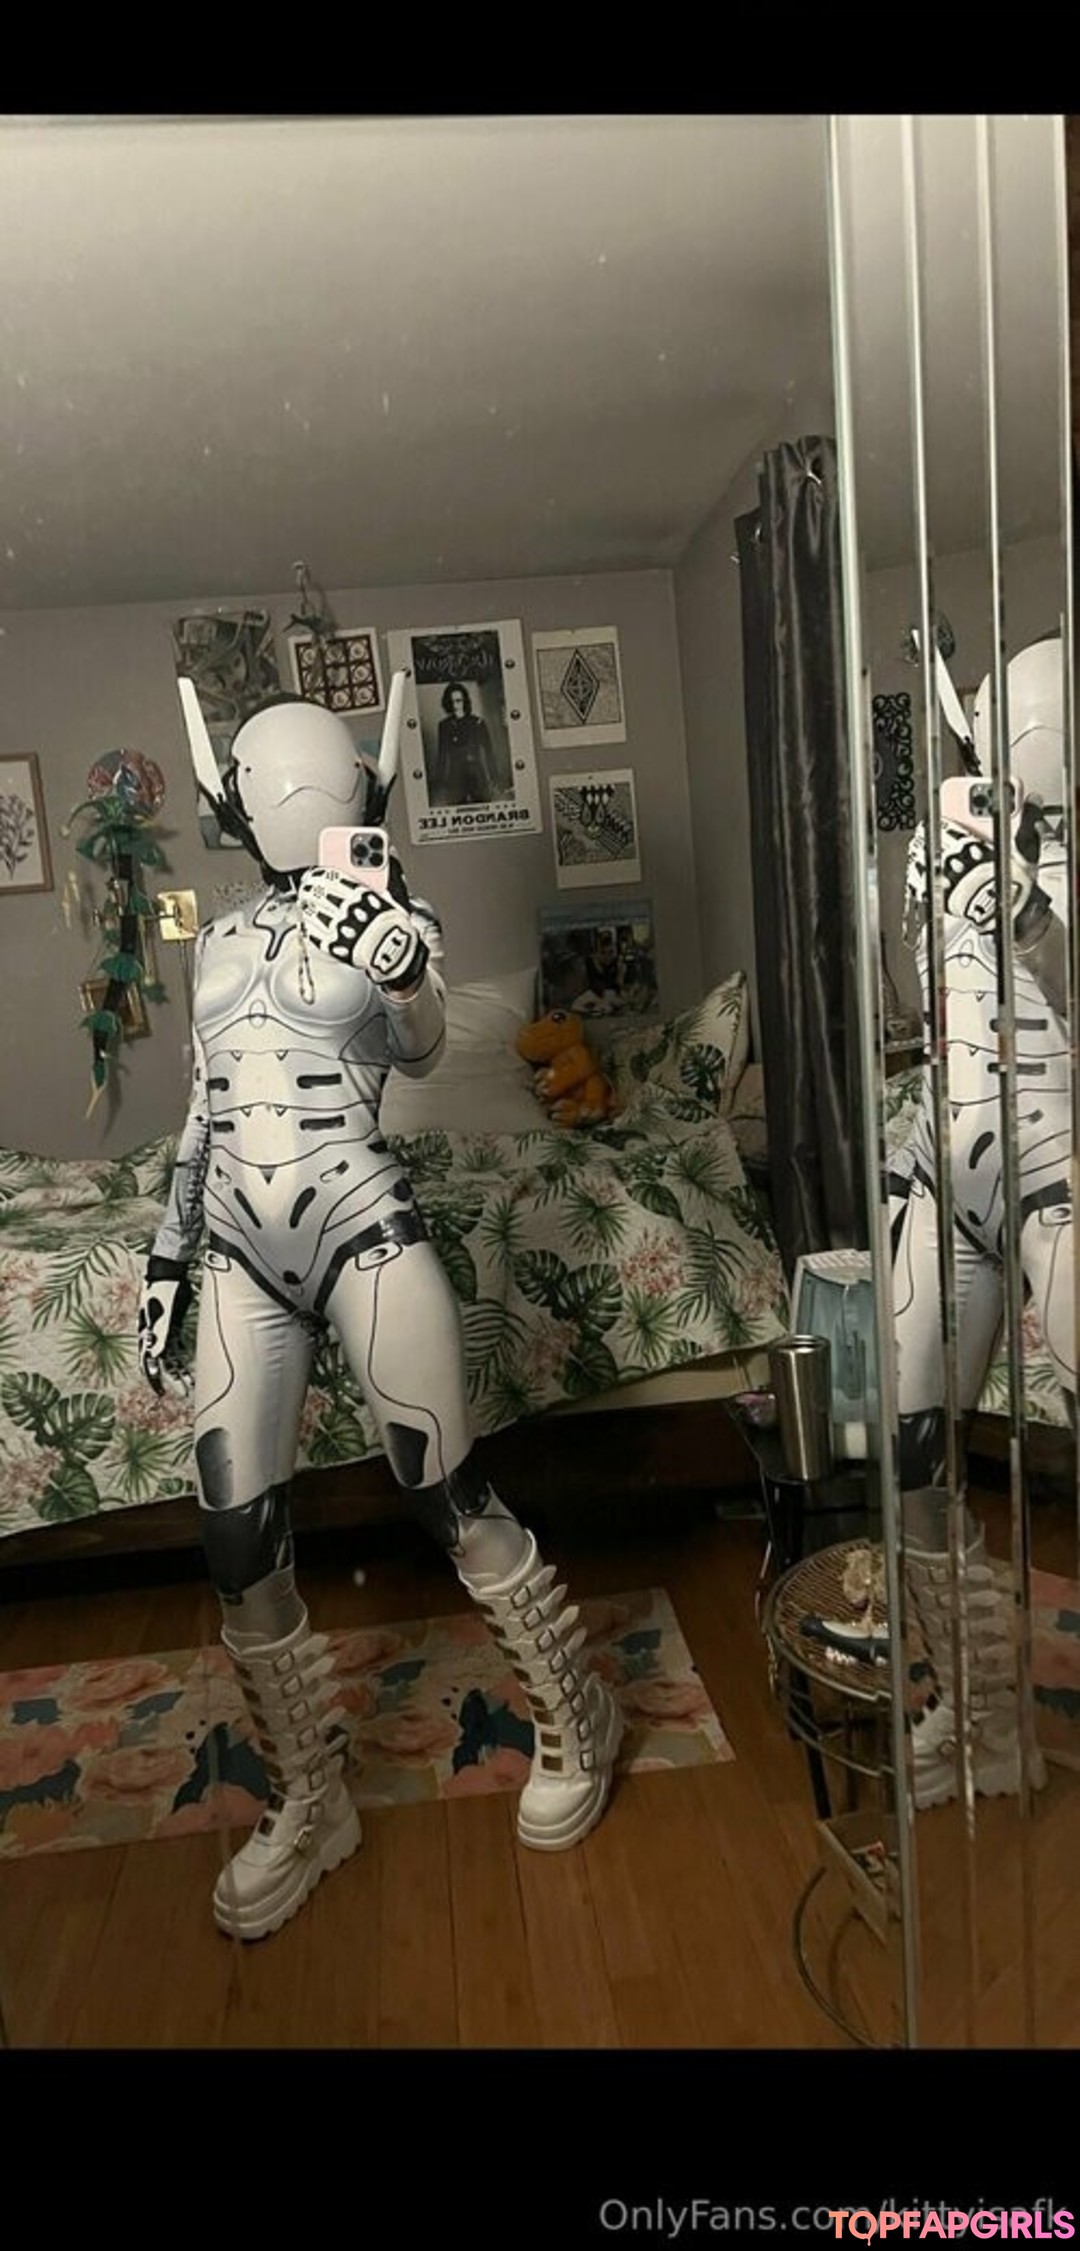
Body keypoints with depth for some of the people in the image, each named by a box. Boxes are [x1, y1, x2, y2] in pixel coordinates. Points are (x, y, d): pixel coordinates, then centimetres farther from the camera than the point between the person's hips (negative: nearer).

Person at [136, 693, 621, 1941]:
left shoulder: (386, 912, 1)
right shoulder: (222, 936, 15)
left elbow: (419, 1050, -18)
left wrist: (403, 973, -39)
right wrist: (168, 1253, 17)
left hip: (362, 1226, -4)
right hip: (240, 1248, 5)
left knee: (449, 1492, -1)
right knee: (237, 1539, 2)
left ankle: (572, 1716, 25)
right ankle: (307, 1800, 24)